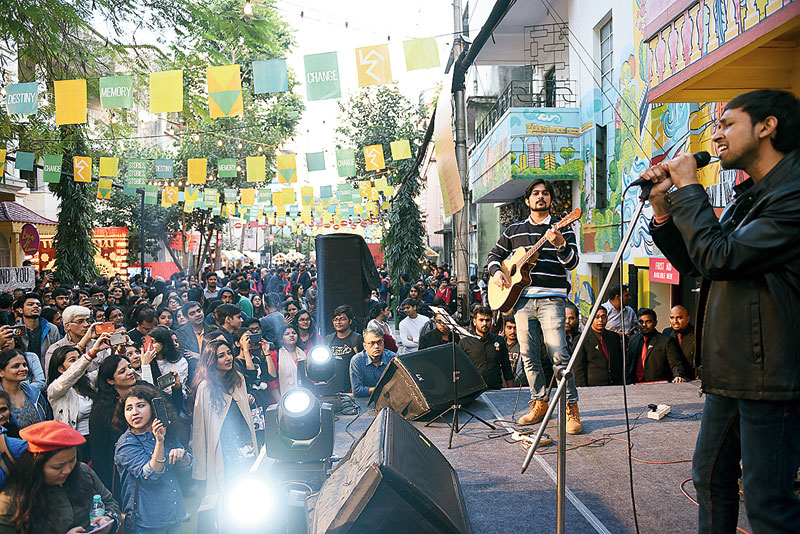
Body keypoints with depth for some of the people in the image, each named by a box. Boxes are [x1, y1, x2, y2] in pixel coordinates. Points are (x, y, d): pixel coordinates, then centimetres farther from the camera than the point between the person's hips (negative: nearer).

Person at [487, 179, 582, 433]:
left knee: (558, 353, -14)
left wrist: (560, 244, -23)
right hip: (521, 298, 4)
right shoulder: (514, 231, 16)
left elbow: (572, 262, -4)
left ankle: (571, 408, -5)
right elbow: (495, 255, 22)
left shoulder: (562, 229, 7)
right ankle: (540, 403, 19)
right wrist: (496, 272, 2)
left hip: (551, 298, -4)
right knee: (527, 355, 6)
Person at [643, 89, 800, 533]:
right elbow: (693, 264, 19)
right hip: (728, 372, 10)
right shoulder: (747, 198, 17)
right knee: (711, 479, 19)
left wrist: (688, 190, -11)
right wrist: (662, 206, 9)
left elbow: (719, 257, -22)